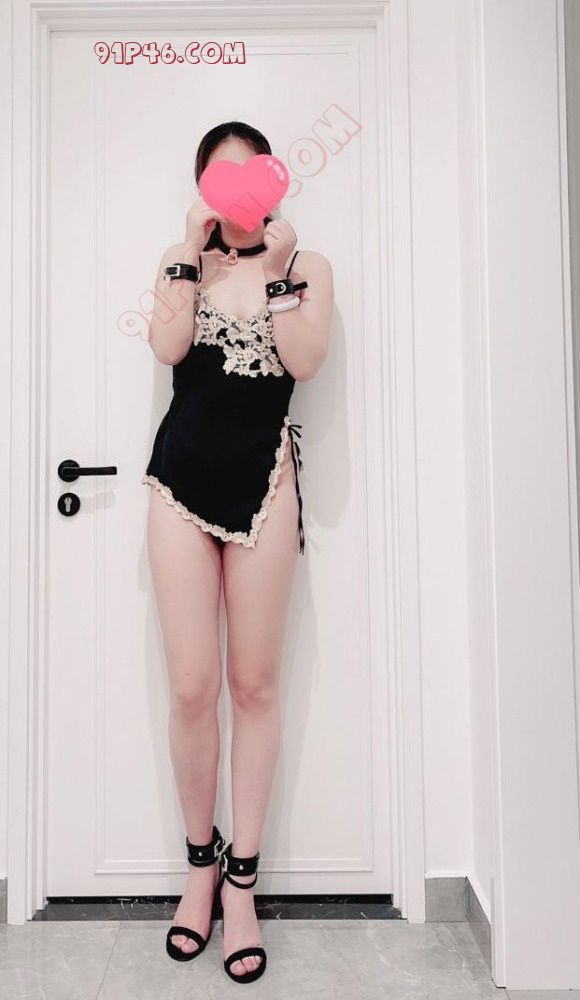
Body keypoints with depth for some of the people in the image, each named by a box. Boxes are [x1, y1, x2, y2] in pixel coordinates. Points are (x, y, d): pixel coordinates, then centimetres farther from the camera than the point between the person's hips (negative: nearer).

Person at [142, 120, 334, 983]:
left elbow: (305, 362, -6)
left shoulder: (305, 264, 11)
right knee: (192, 688, -1)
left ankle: (241, 880, 17)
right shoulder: (182, 261, 15)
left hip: (263, 478, -1)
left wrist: (276, 267, -8)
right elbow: (167, 346, -4)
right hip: (182, 476, 1)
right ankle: (201, 860, 22)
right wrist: (193, 249, -4)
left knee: (254, 685, 2)